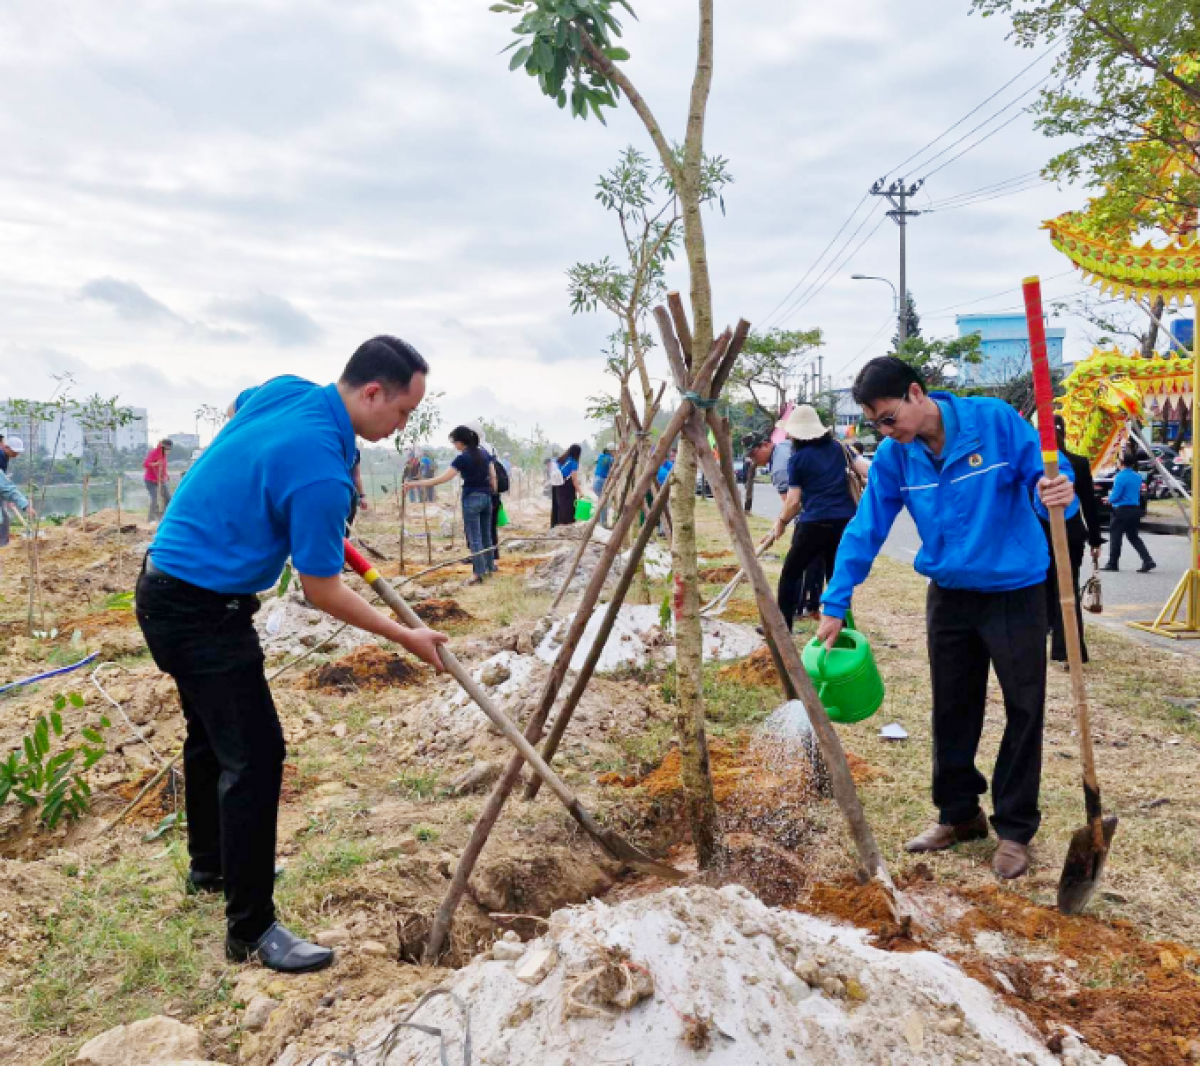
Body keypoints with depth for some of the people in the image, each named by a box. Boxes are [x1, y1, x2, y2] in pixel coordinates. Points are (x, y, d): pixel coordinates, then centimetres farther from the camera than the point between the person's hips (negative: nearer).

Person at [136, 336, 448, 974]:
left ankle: (211, 867, 42)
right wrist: (407, 638, -8)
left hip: (168, 584, 10)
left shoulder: (285, 390, -1)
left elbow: (235, 410, 25)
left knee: (211, 733, 23)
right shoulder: (321, 472, -27)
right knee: (255, 754, -8)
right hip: (205, 609, -10)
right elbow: (322, 592, -17)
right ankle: (250, 930, 2)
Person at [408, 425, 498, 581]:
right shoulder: (484, 454, 6)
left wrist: (418, 484, -15)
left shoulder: (463, 458, -13)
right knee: (486, 535, 17)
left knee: (474, 538, -2)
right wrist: (493, 494, 18)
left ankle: (479, 574, -3)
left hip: (471, 498, -6)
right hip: (487, 497, 6)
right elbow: (493, 477, 8)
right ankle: (490, 566, 26)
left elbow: (442, 478, -17)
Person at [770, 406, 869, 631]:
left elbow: (793, 501, -3)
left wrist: (781, 521, 12)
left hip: (814, 523, -4)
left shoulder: (797, 458, -1)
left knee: (790, 574, 11)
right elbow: (867, 470, 8)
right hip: (845, 522, 4)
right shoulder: (839, 447, 11)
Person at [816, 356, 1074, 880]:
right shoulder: (893, 457, -6)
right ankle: (958, 813, 30)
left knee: (1024, 709, 5)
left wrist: (1058, 491, -37)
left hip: (1015, 591, -3)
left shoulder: (996, 421, -17)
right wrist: (834, 606, -7)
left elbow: (1044, 475, -11)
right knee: (952, 709, 12)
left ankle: (1014, 828, 20)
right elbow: (865, 530, -5)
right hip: (949, 596, 4)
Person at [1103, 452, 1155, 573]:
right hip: (1135, 509, 7)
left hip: (1122, 510, -7)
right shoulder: (1137, 477, 9)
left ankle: (1112, 563, 10)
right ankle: (1148, 561, 2)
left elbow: (1114, 496, -16)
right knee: (1134, 537, 14)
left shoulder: (1120, 477, -15)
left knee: (1116, 536, 3)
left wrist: (1109, 499, 8)